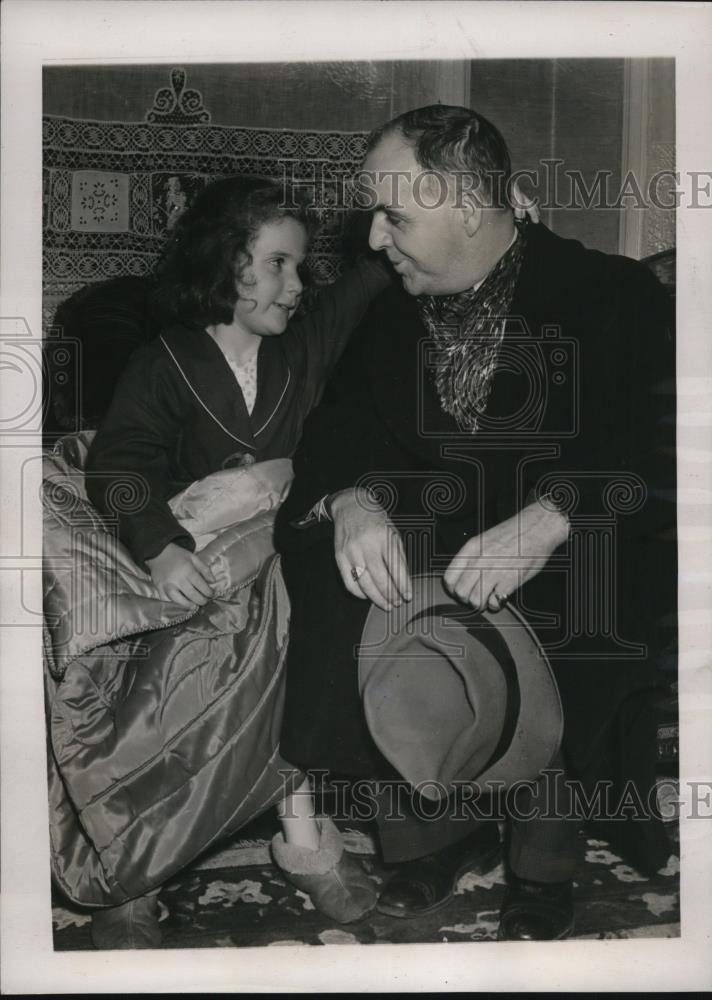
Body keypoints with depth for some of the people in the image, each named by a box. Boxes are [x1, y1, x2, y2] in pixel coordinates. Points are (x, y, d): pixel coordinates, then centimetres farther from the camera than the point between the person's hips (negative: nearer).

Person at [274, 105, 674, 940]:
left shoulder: (613, 297, -5)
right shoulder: (392, 316, 10)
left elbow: (653, 441, -17)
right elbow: (337, 430, 4)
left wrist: (548, 520, -33)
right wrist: (353, 502, -19)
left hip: (571, 562, -4)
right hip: (425, 555, 4)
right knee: (331, 592, -22)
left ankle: (542, 856, -7)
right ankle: (437, 830, -2)